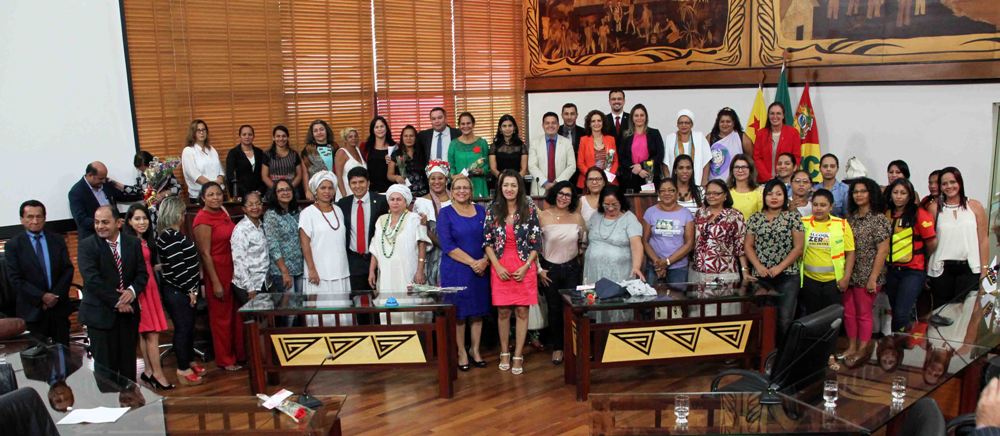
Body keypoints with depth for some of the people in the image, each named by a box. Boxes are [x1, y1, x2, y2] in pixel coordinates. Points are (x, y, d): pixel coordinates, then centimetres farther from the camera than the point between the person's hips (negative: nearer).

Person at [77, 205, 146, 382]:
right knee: (105, 365, 1)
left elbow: (142, 273, 7)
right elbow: (92, 280, -14)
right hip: (101, 313, -4)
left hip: (128, 311, 4)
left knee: (128, 361, 14)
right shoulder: (87, 245, -7)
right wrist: (116, 302, -16)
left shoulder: (133, 243, 6)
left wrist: (133, 290, -14)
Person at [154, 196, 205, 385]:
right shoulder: (170, 236, -18)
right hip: (177, 291, -10)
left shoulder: (173, 234, 13)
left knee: (189, 326, 17)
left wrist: (193, 288, 16)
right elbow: (177, 266, -22)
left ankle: (189, 361, 30)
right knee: (183, 328, -2)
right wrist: (189, 290, -16)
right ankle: (183, 370, 7)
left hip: (185, 290, 10)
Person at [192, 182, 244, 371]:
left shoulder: (223, 212, 7)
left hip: (233, 269, 7)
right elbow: (205, 254, -16)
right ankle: (225, 360, 21)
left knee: (237, 314, 15)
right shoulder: (203, 220, -14)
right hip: (217, 271, -7)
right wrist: (215, 283, -16)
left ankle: (240, 354, 30)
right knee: (221, 317, 7)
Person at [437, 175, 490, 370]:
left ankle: (475, 349, 23)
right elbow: (447, 246, -12)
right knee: (458, 311, 4)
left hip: (480, 269, 3)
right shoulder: (445, 213, -4)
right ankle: (461, 352, 18)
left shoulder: (481, 211, 7)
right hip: (455, 270, -3)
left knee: (478, 309, 9)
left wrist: (485, 260, -10)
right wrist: (472, 262, -17)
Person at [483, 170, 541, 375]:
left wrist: (525, 267, -8)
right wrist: (497, 266, -6)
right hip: (500, 268, 1)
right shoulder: (493, 210, 2)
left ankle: (518, 356, 11)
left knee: (522, 311, 2)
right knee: (503, 312, 6)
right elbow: (487, 241, 3)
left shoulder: (529, 209, -1)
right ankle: (504, 353, 20)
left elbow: (536, 242, 1)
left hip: (524, 268, -1)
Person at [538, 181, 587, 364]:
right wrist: (539, 269, -8)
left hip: (571, 268, 2)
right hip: (549, 268, -2)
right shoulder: (543, 216, -8)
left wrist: (579, 253, 5)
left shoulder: (577, 217, 1)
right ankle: (557, 347, 21)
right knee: (554, 309, 8)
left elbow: (584, 240, 16)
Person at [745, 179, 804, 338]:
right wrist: (758, 266, -8)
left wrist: (780, 267, -10)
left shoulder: (793, 217, 2)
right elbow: (748, 246, 7)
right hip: (760, 276, 2)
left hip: (788, 275, -2)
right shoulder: (755, 218, 8)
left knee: (785, 318, -4)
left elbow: (798, 247, -2)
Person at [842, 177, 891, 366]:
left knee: (863, 313, 5)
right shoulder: (850, 217, 9)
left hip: (866, 275, -6)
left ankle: (862, 350, 16)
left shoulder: (879, 219, -9)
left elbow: (882, 251, -13)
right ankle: (851, 347, 23)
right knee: (848, 312, 11)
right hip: (848, 273, 6)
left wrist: (873, 278, -16)